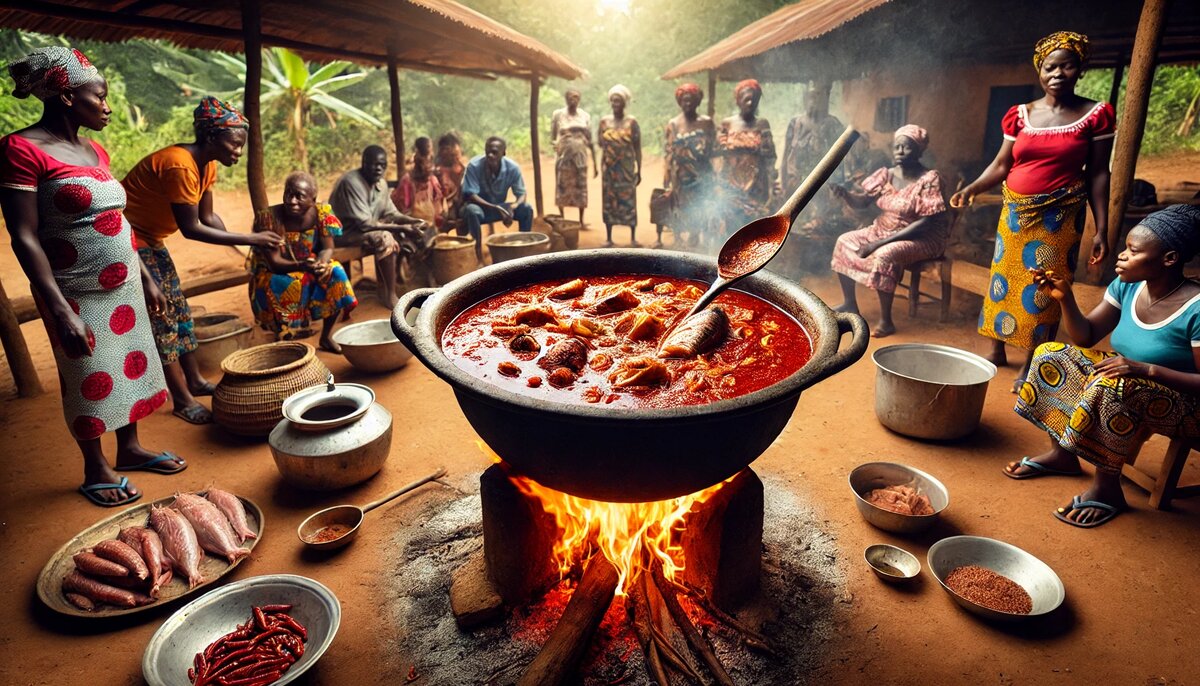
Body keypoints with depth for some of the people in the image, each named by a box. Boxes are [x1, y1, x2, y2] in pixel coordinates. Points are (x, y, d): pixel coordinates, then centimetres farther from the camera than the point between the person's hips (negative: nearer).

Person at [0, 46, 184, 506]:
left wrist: (146, 278, 16)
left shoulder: (94, 150, 8)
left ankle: (130, 448, 32)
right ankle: (96, 470, 23)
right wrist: (61, 311, -22)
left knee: (130, 365, 15)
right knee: (89, 380, 6)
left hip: (123, 284, 7)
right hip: (77, 293, -7)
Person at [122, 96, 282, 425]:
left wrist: (248, 240, -14)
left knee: (178, 309, 11)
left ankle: (195, 380, 22)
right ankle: (183, 400, -2)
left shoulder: (207, 164, 0)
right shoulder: (180, 166, -28)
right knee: (160, 315, -8)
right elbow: (191, 228, -26)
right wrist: (248, 239, -25)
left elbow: (208, 217, 1)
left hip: (150, 238, 9)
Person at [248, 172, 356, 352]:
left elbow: (327, 249, -12)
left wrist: (321, 264, -35)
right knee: (291, 285, -34)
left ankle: (326, 337, -5)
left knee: (335, 272, -22)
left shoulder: (322, 213, -15)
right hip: (274, 273, -3)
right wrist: (302, 265, -44)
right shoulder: (269, 218, -24)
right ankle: (282, 342, -13)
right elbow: (274, 262, -24)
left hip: (310, 266, 4)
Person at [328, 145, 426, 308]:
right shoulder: (351, 182, -25)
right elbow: (365, 224, -28)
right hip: (344, 232, -9)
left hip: (366, 228, 9)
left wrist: (412, 221, -11)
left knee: (405, 236, -5)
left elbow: (390, 213, 8)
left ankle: (384, 288, 0)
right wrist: (401, 228, -27)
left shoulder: (380, 183, 0)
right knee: (385, 238, -30)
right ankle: (390, 296, -21)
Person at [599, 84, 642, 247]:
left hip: (627, 169, -2)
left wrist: (639, 170, -3)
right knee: (609, 202, 4)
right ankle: (609, 237, 12)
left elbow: (637, 148, 0)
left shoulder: (631, 122, -1)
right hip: (609, 168, 2)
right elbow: (601, 144, 11)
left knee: (629, 201, -1)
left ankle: (633, 237, 6)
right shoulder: (604, 121, 6)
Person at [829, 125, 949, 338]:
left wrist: (883, 241, -27)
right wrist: (845, 193, -23)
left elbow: (926, 223, -23)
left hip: (922, 239, -7)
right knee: (844, 242, -7)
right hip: (882, 231, 7)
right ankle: (849, 304, 4)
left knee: (884, 255, -34)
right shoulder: (885, 175, 2)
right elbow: (861, 201, 2)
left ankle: (886, 321, -24)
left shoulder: (929, 179, -17)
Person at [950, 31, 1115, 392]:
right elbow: (1001, 165, 4)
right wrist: (971, 188, -16)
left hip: (1060, 217, -3)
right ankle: (997, 351, 24)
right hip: (1015, 212, 3)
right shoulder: (1020, 115, 5)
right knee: (1003, 280, 9)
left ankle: (1031, 364, 11)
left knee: (1044, 290, -1)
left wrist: (1102, 229, -6)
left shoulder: (1096, 115, -2)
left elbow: (1098, 174, -2)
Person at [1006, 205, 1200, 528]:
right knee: (1052, 355, -4)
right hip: (1129, 377, 8)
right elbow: (1086, 336, 1)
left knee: (1112, 387, -36)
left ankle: (1107, 486, -19)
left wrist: (1147, 370, -35)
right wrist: (1064, 298, -14)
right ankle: (1061, 453, 4)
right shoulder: (1127, 286, -5)